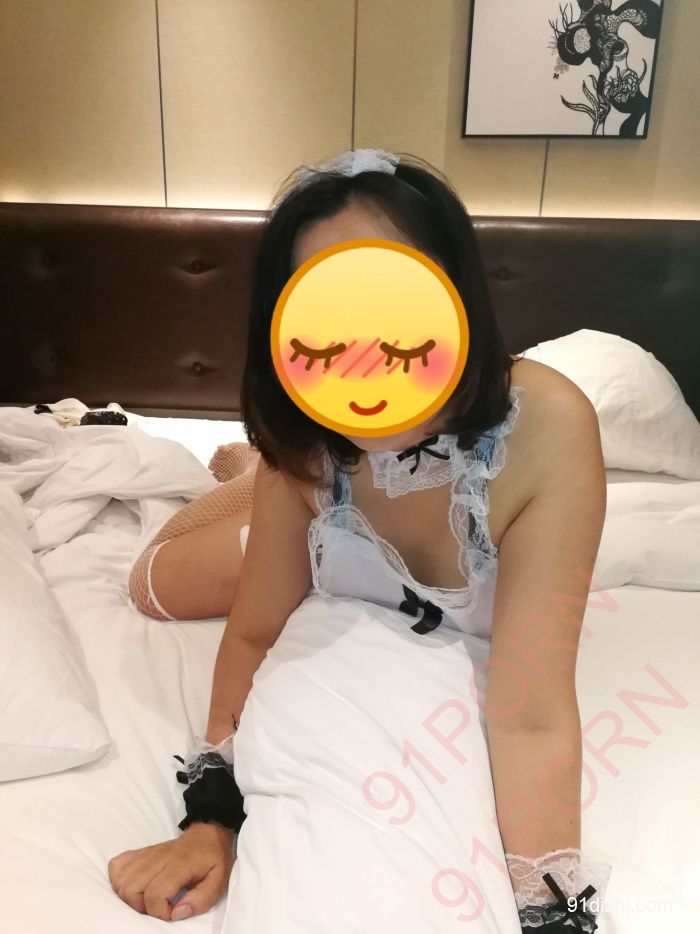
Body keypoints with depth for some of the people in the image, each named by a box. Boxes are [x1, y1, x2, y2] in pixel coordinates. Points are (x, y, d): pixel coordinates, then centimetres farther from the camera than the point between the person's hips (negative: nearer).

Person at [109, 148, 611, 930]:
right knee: (162, 587, 16)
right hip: (342, 563, 2)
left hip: (466, 621, -1)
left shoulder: (546, 427, -45)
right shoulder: (304, 437, -34)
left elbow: (531, 717, -42)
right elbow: (256, 634, -21)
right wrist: (215, 812, -28)